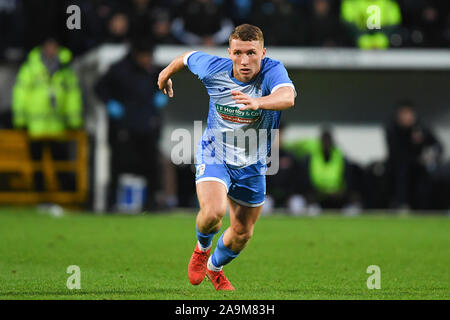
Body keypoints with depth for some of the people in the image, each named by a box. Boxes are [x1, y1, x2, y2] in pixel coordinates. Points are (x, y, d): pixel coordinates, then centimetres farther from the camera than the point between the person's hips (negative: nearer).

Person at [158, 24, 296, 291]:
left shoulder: (272, 71, -25)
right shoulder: (213, 69, -18)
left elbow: (287, 97, -47)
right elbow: (188, 57, 6)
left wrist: (257, 102, -67)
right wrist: (167, 73, 25)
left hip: (253, 164, 1)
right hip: (214, 155, -1)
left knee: (243, 234, 14)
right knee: (213, 211, -28)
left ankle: (215, 267, 48)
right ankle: (202, 247, 9)